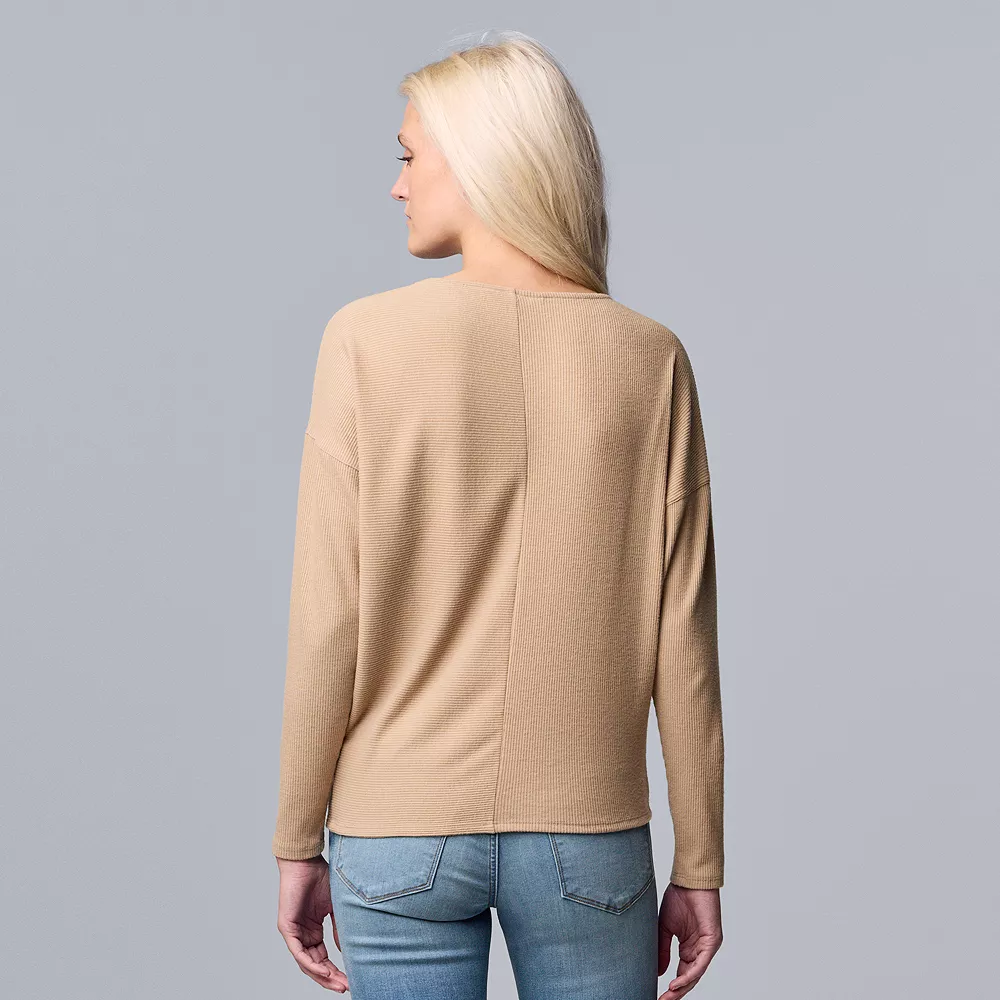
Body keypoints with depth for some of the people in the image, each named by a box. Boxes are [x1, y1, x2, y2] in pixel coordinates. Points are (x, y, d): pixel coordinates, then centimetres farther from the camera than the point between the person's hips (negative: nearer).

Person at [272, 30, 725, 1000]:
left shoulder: (368, 340, -8)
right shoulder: (648, 358, -3)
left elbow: (328, 622, -8)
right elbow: (681, 642, -3)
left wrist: (298, 846, 2)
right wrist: (698, 866, 6)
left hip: (400, 837, -1)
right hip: (589, 842, 1)